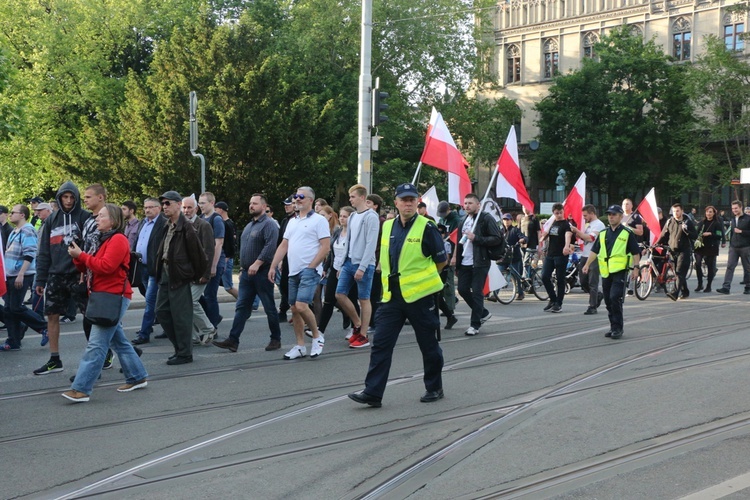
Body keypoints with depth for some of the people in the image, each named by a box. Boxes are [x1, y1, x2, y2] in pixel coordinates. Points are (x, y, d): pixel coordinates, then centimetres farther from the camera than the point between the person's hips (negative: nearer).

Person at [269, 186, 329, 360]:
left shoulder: (319, 220, -6)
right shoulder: (292, 222, 17)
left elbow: (325, 247, -12)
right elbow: (283, 246, 18)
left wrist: (311, 267, -15)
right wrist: (273, 267, 9)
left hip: (309, 271, -8)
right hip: (293, 272, 8)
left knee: (301, 306, -17)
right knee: (294, 309, 7)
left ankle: (317, 336, 4)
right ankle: (300, 346, 15)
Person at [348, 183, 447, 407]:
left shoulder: (426, 227, -8)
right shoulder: (387, 227, 8)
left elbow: (441, 260, -2)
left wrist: (422, 277, 6)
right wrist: (393, 279, 13)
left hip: (419, 296, -5)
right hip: (392, 296, 5)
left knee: (428, 345, 9)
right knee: (380, 344, -1)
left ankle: (434, 388, 25)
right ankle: (372, 392, 0)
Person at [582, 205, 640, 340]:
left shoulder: (627, 233, 0)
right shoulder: (603, 233, 14)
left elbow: (636, 252, 0)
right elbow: (594, 251, 15)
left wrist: (635, 268, -6)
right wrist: (587, 264, 5)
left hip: (619, 271, -6)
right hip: (605, 272, 6)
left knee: (615, 298, -15)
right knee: (608, 301, 9)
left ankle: (618, 328, -8)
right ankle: (613, 327, 19)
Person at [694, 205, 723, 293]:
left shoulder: (717, 223, -1)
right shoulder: (702, 222, 13)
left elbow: (720, 236, -8)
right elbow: (697, 233, 16)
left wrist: (710, 234, -19)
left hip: (711, 247, -3)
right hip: (700, 246, 3)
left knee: (710, 267, 1)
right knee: (698, 264, -10)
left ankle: (708, 286, 11)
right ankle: (700, 284, 2)